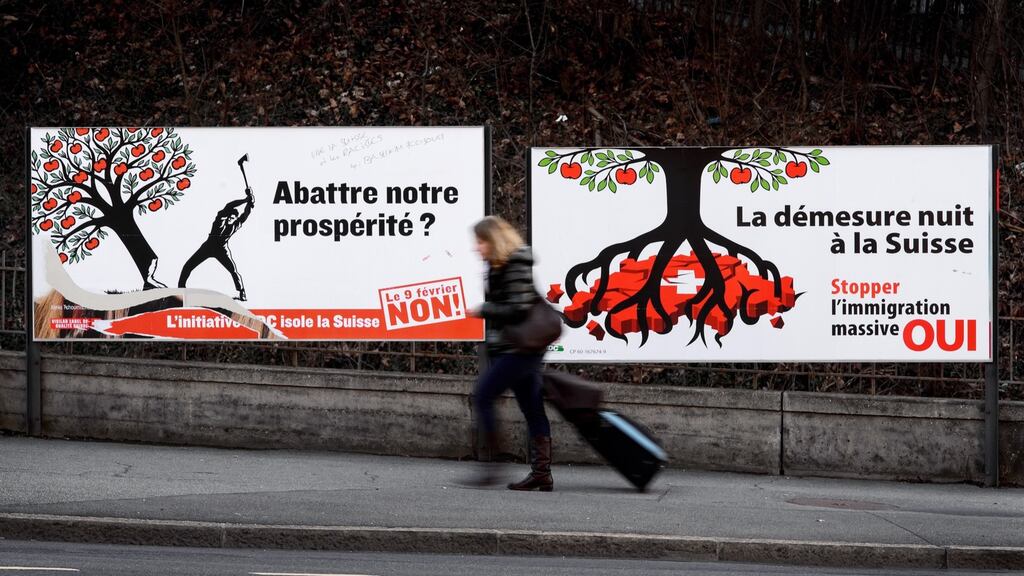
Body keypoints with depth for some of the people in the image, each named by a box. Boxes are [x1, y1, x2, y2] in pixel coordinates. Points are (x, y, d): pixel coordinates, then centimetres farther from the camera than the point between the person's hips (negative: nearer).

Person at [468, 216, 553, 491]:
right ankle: (541, 473, 9)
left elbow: (518, 310, -20)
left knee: (482, 396, -10)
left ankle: (491, 463, -10)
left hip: (517, 348, -10)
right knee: (532, 408, 8)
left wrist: (483, 310, -12)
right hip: (519, 348, 10)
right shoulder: (499, 266, 15)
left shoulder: (516, 267, -14)